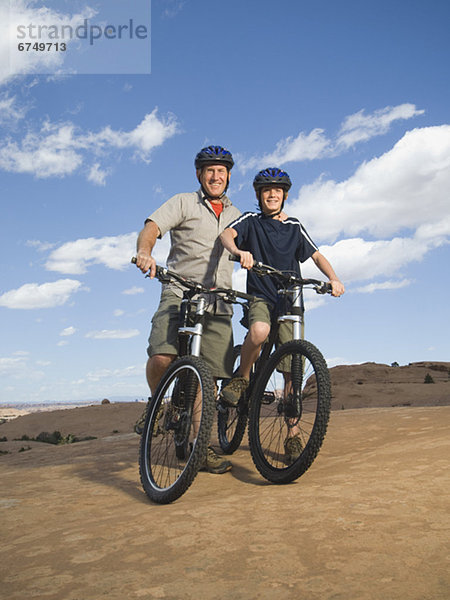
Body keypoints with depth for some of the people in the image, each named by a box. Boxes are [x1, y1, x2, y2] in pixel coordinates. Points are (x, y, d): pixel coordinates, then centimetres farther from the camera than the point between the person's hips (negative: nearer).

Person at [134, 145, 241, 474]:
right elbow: (151, 228, -8)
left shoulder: (235, 215, 22)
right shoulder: (183, 202, 7)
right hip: (179, 295, -3)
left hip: (218, 304, 4)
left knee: (209, 376, -1)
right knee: (161, 358, -23)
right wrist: (145, 252, -30)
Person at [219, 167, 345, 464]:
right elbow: (227, 234, -12)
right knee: (259, 331, -37)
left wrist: (334, 278, -11)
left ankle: (293, 436, 8)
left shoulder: (294, 227, 12)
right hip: (260, 297, -2)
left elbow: (316, 255, 9)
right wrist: (238, 251, -36)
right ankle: (242, 378, -9)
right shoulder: (251, 220, 6)